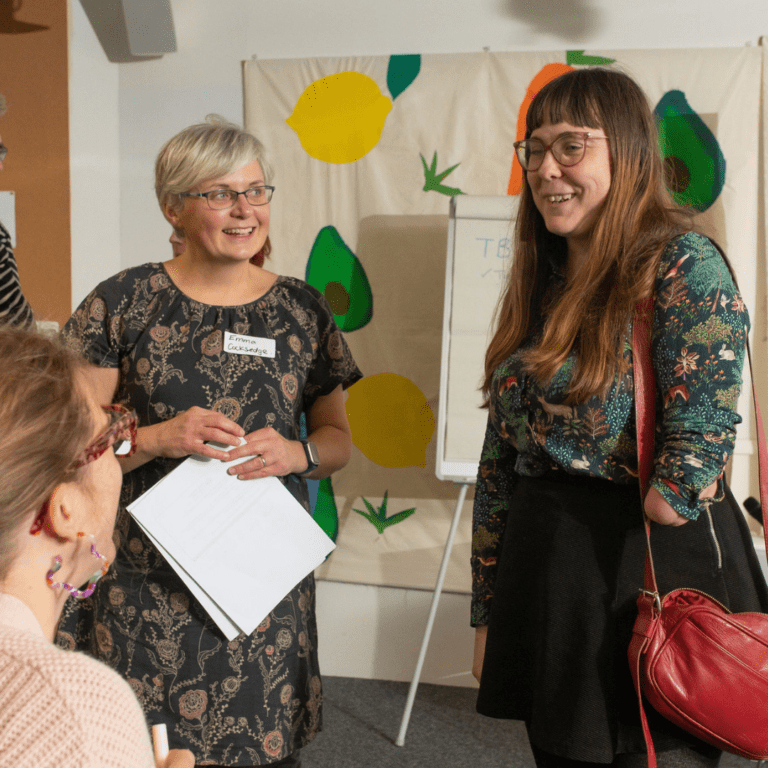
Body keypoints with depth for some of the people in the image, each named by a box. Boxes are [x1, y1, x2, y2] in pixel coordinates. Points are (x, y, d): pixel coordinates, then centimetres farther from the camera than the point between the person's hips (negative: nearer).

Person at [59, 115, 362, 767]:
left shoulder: (301, 308, 7)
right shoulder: (124, 302, -1)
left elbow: (338, 439, 12)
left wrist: (295, 454, -9)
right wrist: (156, 439, -17)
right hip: (146, 578, -2)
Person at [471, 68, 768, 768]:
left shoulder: (685, 268, -12)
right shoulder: (539, 289, 10)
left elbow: (690, 473, -22)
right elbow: (498, 463, 12)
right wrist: (487, 613, 13)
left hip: (656, 580, -7)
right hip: (543, 584, 7)